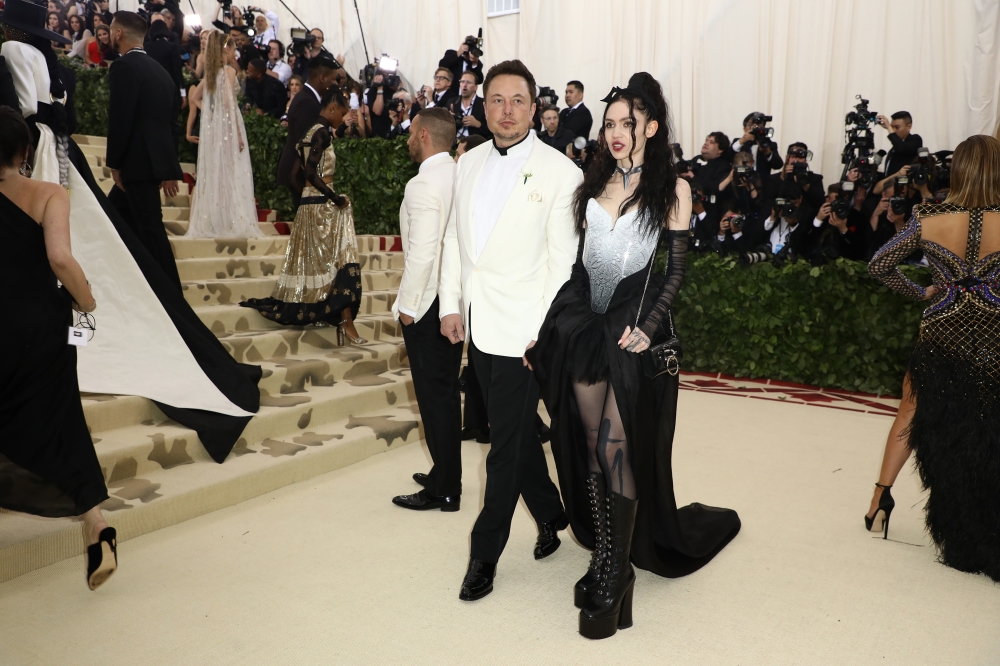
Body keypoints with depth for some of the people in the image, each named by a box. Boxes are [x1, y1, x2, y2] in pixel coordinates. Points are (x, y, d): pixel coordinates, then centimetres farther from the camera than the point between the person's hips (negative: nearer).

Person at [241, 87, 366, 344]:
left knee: (313, 264, 12)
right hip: (324, 206, -9)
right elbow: (311, 173, -22)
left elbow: (299, 172, 16)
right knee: (342, 262, -6)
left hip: (309, 204, 9)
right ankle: (345, 322, -4)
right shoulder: (323, 132, -12)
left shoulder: (311, 132, 15)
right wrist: (337, 198, -18)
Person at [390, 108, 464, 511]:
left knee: (434, 396, 2)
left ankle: (444, 491, 13)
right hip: (456, 299, 8)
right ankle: (445, 476, 31)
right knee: (447, 391, 17)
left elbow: (422, 253, -22)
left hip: (428, 304, -8)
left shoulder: (423, 184, -17)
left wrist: (408, 305, -12)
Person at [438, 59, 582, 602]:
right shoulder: (469, 163, 10)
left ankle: (484, 555, 16)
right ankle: (550, 515, 38)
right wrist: (450, 304, 6)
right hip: (476, 323, 6)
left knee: (506, 444, 1)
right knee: (518, 431, 17)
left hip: (521, 329, -6)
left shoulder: (559, 172, -8)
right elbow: (454, 236, 14)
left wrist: (545, 331, -13)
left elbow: (563, 259, -9)